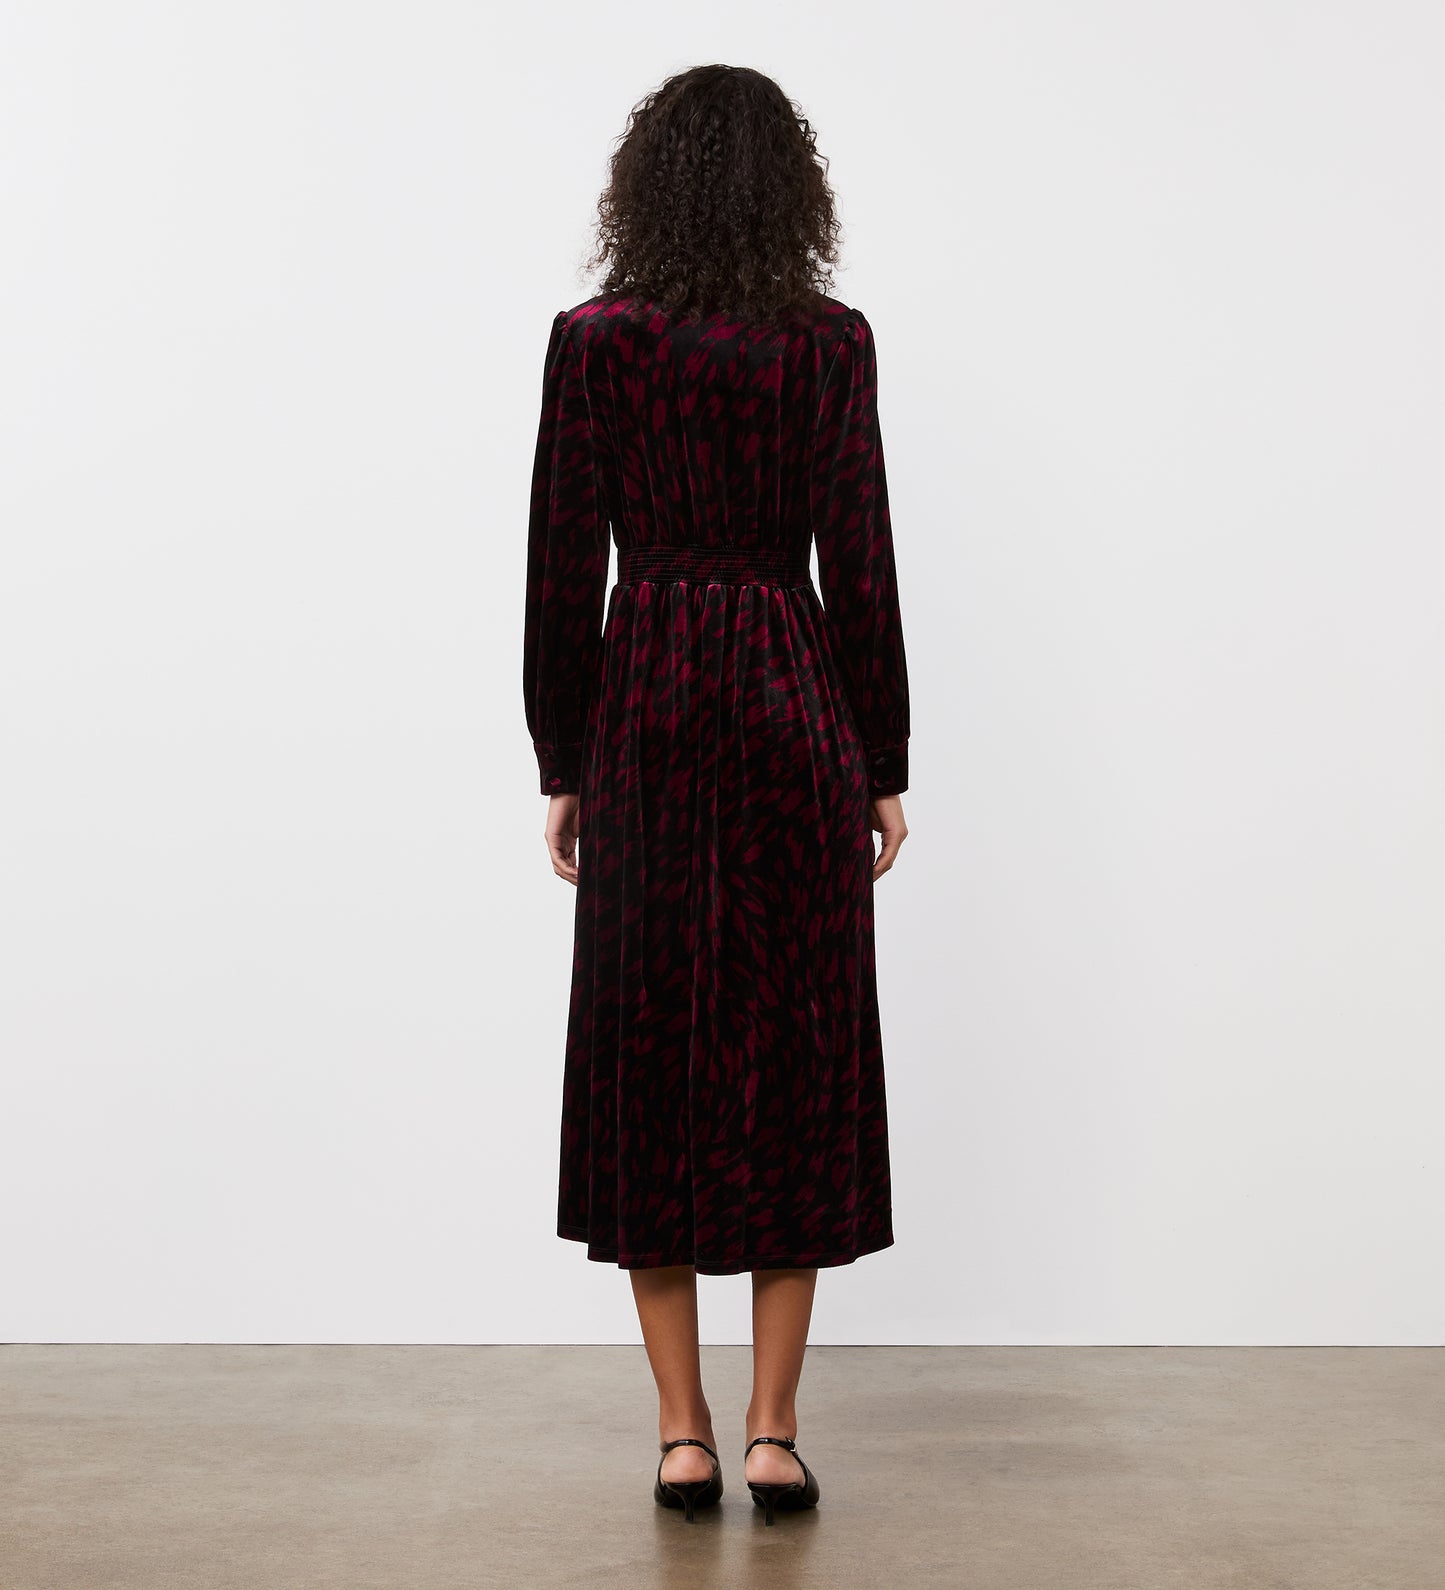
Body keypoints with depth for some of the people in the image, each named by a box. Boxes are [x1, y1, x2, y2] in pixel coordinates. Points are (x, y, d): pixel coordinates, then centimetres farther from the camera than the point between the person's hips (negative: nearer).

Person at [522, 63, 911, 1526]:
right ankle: (772, 1428, 8)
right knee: (796, 1052, 7)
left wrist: (562, 769, 6)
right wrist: (883, 771, 5)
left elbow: (562, 570, -2)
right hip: (795, 707, 0)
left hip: (646, 711, 0)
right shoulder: (831, 345, -2)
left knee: (650, 1051, 7)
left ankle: (683, 1431, 10)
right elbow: (861, 567, -2)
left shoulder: (593, 343, -2)